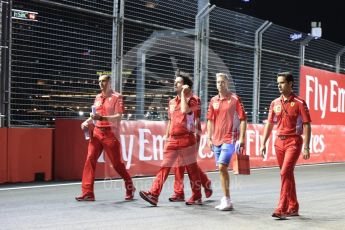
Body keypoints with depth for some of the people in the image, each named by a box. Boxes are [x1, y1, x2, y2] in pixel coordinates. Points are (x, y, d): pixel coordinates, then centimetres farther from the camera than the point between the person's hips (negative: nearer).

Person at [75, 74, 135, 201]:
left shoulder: (117, 97, -4)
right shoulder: (98, 97, 15)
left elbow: (118, 117, -14)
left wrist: (102, 118, -26)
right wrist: (87, 122, 4)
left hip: (110, 133, -5)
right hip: (97, 132, 5)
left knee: (116, 162, 1)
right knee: (90, 159, -7)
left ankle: (130, 187, 22)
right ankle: (87, 193, -6)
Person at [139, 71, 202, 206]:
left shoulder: (191, 100, -3)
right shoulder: (172, 102, 16)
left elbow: (185, 110, -26)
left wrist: (183, 94, -15)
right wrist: (167, 136, 18)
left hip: (186, 138, -6)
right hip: (172, 139, 6)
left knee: (191, 168, 3)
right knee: (164, 167, -2)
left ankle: (196, 197, 15)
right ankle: (154, 195, -6)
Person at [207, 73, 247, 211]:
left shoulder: (234, 99, -4)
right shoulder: (213, 100, 11)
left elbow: (243, 119, -5)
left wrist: (241, 139, -12)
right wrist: (209, 138, 10)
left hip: (230, 139, -6)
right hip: (216, 140, 6)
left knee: (222, 167, -16)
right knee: (222, 170, 10)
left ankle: (226, 200, -8)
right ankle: (226, 200, 19)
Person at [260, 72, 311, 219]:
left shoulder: (299, 103, -7)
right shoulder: (275, 103, 9)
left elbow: (307, 125, -9)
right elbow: (269, 124, 14)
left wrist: (306, 147, -14)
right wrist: (263, 144, 9)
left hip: (293, 142, -6)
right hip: (279, 141, 6)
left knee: (285, 173, -16)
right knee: (288, 175, 12)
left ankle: (282, 208, -14)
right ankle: (293, 207, 23)